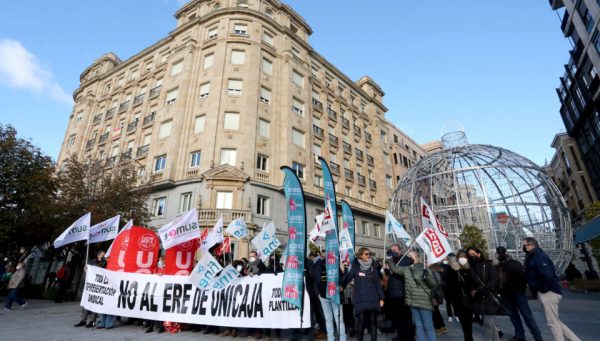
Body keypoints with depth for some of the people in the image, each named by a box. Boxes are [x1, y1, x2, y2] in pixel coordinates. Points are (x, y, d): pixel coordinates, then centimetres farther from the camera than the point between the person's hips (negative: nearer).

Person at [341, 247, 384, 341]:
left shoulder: (373, 267, 8)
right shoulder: (355, 268, -2)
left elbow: (378, 283, 9)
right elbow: (345, 281, -7)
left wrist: (381, 298, 4)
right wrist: (343, 271, -25)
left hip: (373, 299, 3)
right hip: (360, 300, -3)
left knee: (373, 321, 5)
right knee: (361, 321, -3)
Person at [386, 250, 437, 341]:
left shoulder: (425, 270, -4)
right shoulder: (406, 269, 7)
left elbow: (434, 285, -5)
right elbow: (393, 268, 7)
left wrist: (427, 277, -23)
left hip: (424, 303, -4)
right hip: (413, 303, 4)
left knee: (428, 327, 3)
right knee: (418, 326, 13)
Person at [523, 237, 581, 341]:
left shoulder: (539, 256, -17)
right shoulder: (533, 257, 13)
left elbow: (547, 275, -27)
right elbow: (533, 276, 19)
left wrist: (543, 289, -16)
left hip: (548, 293, -10)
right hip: (548, 292, 10)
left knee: (552, 322, 1)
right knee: (554, 321, 17)